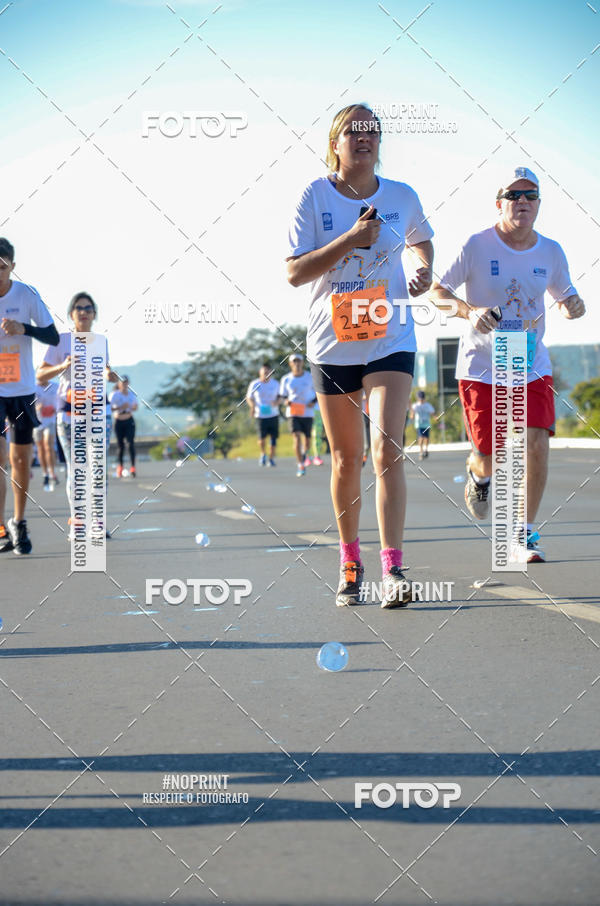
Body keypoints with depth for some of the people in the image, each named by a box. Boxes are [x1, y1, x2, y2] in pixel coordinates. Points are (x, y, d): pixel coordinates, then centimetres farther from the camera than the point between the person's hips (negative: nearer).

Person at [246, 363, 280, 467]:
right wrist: (252, 406, -13)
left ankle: (271, 459, 15)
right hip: (260, 415, -2)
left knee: (273, 437, 0)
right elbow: (249, 398, 6)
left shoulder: (275, 383, 3)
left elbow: (279, 396, 14)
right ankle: (263, 454, 19)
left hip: (273, 414, 2)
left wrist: (277, 402, -9)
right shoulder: (254, 384, -2)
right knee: (262, 438, -10)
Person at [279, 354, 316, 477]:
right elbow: (283, 395, 13)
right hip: (293, 412, -1)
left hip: (307, 413, 1)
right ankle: (300, 466, -15)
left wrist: (313, 402, -10)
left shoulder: (310, 377, 0)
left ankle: (304, 453, 41)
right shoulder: (286, 379, 3)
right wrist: (286, 401, -9)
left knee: (307, 440, 5)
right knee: (296, 437, -17)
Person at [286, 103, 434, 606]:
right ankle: (350, 561, 27)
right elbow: (295, 272, -10)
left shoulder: (402, 196, 2)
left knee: (386, 448, -16)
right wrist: (350, 240, -20)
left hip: (390, 341, 0)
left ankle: (393, 568, -19)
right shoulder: (315, 197, -4)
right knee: (346, 459, 9)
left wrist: (425, 271, 2)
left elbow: (422, 240, 23)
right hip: (332, 345, 0)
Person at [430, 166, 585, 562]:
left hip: (532, 367, 2)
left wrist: (574, 305, -11)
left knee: (537, 444, -14)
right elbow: (436, 292, -7)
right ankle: (478, 473, 40)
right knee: (489, 459, -1)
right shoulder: (477, 246, -10)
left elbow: (567, 295, 14)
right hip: (480, 366, -2)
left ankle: (525, 533, 2)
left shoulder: (551, 251, 1)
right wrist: (469, 310, -26)